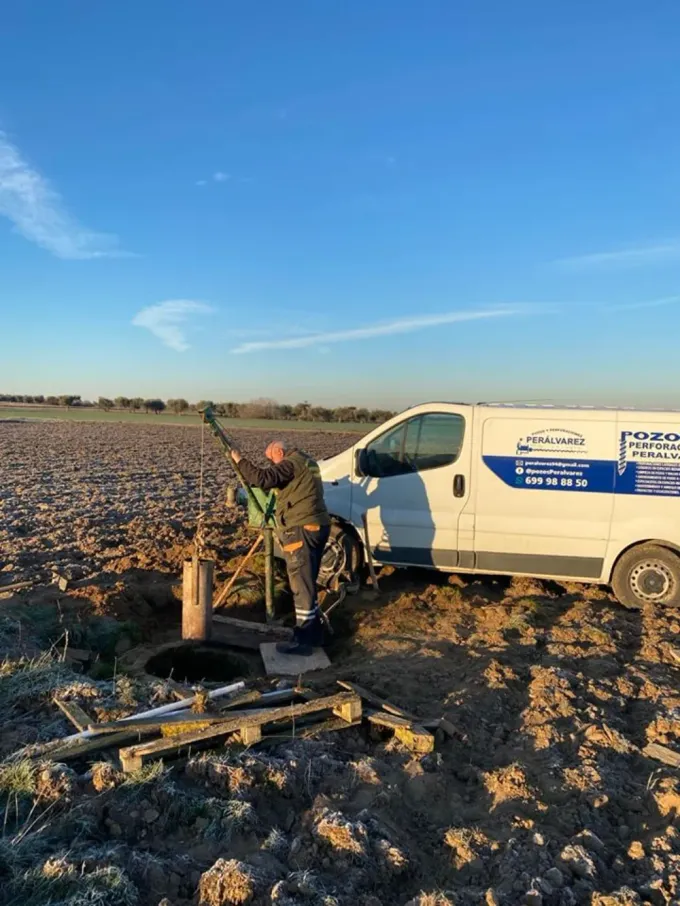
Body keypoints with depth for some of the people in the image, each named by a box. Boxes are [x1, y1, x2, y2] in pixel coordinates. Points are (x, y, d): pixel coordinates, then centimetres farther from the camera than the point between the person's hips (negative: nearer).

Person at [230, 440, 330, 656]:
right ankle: (314, 632, 25)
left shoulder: (291, 463, -12)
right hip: (317, 525, 10)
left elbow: (262, 478, -22)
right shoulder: (304, 461, 19)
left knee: (301, 586, -4)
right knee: (308, 583, 18)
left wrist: (240, 460, -11)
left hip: (302, 528, -10)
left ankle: (303, 640, 2)